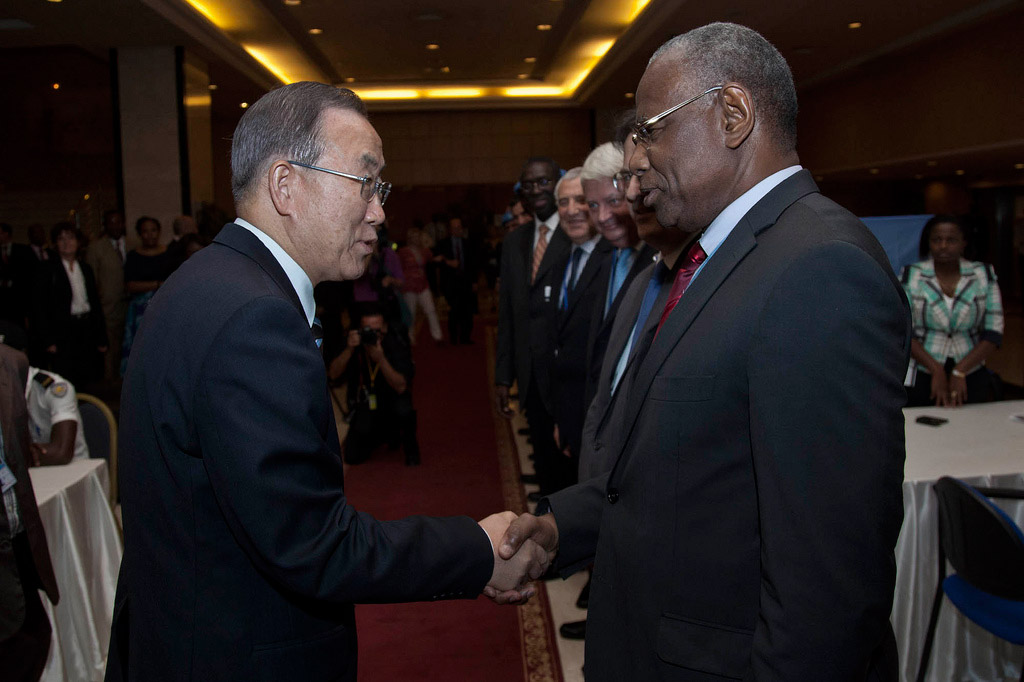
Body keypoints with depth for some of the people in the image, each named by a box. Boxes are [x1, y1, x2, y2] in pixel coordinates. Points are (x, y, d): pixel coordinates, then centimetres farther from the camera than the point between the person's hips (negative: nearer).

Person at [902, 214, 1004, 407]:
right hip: (920, 375, -1)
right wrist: (937, 370, -12)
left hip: (971, 375, 1)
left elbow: (994, 332, 1)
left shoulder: (984, 275, 5)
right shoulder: (910, 275, 0)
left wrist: (959, 372, -10)